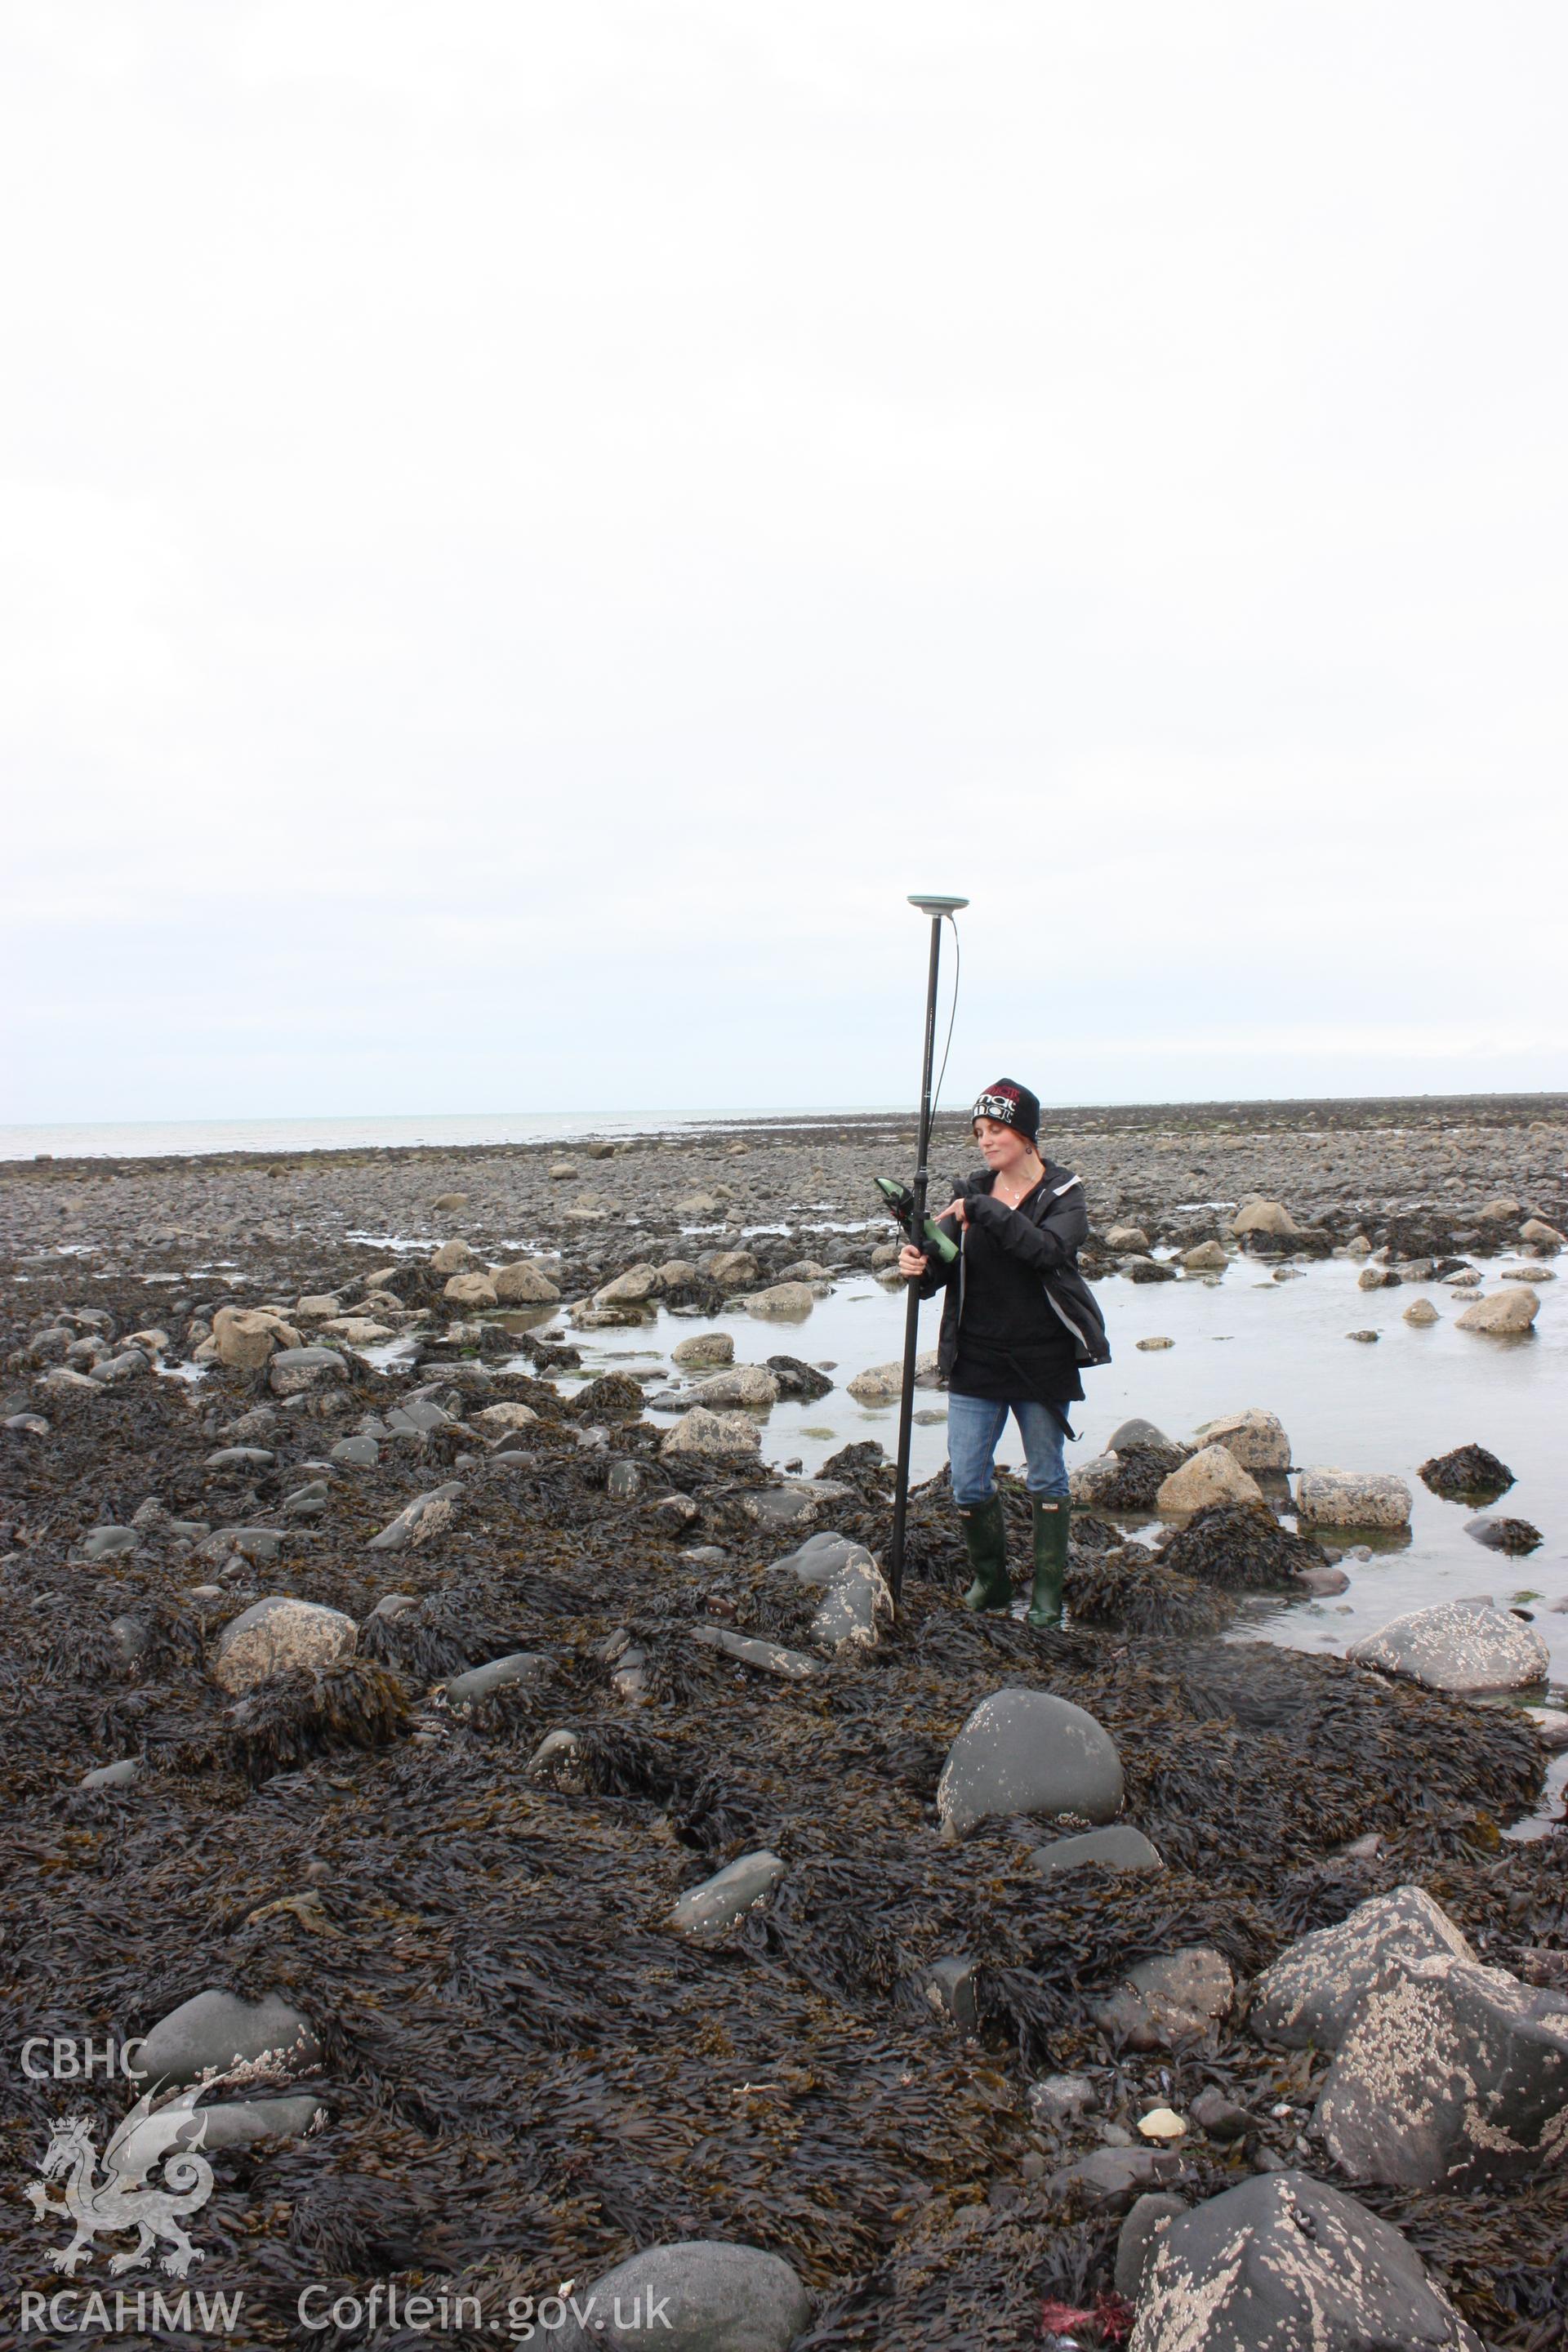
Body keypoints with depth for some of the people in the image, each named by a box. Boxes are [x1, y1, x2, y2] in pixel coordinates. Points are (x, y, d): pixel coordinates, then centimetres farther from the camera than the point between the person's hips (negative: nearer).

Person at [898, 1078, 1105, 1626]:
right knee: (967, 1483, 2)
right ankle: (990, 1582, 24)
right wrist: (920, 1266, -26)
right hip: (975, 1361, 3)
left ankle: (1047, 1594, 22)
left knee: (1046, 1479, 10)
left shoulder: (1062, 1195, -4)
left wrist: (984, 1211, -26)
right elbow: (942, 1270, -3)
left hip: (1043, 1362, -2)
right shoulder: (971, 1194, 4)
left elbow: (1048, 1249, -25)